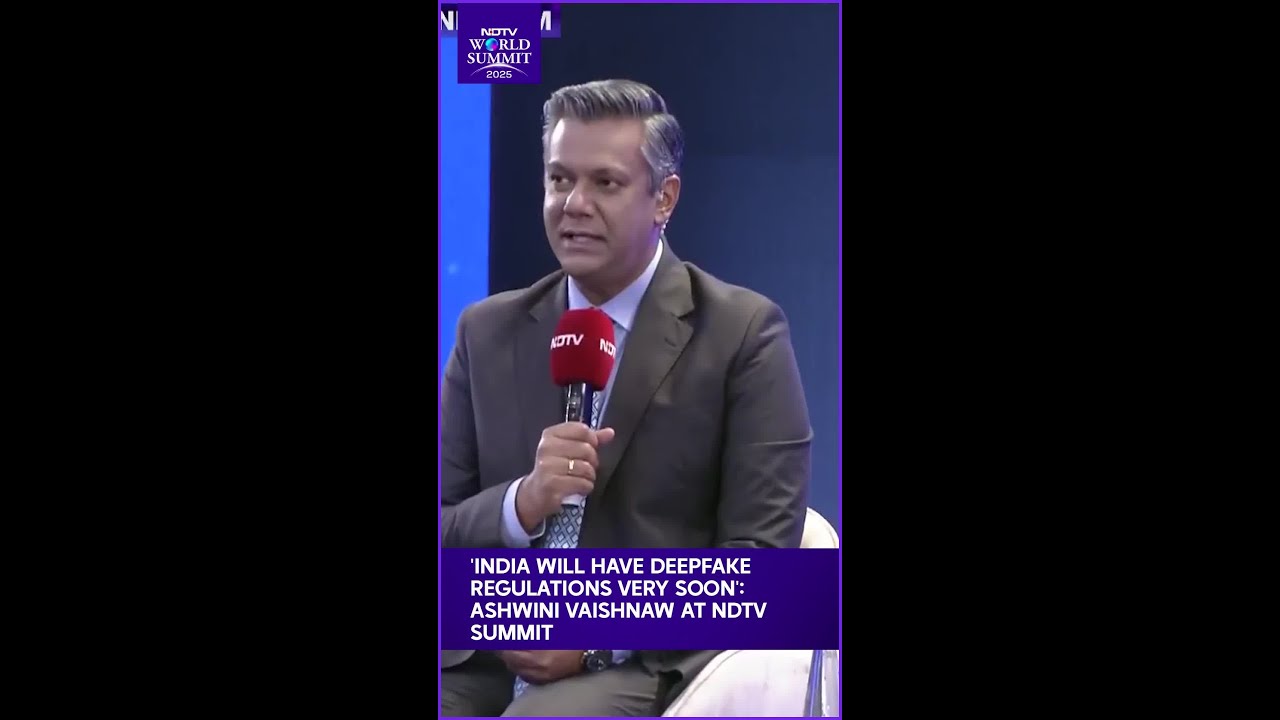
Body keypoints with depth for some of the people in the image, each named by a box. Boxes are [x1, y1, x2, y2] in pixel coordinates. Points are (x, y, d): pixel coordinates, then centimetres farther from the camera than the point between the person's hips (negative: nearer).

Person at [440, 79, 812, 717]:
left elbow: (759, 556, -4)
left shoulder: (744, 333, 0)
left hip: (646, 666, -4)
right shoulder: (487, 331, 12)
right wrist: (524, 502, -12)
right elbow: (441, 535, 9)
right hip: (485, 662, 5)